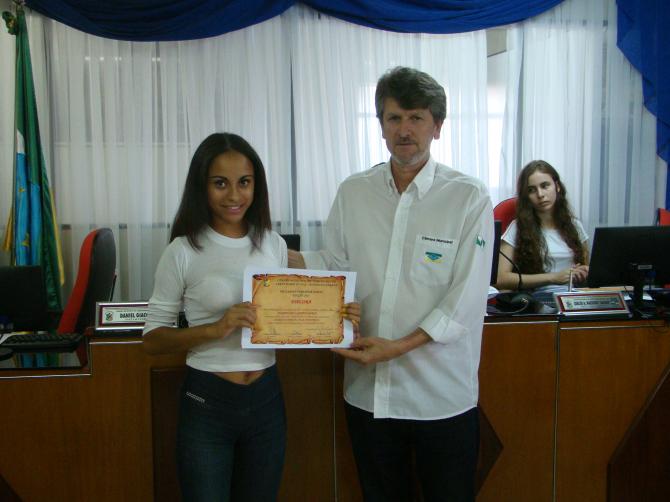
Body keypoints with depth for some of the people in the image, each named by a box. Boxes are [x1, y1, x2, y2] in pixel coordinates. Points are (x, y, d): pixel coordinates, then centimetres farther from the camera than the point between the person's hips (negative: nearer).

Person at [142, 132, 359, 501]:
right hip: (207, 404, -4)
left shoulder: (274, 244, 2)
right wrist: (216, 328, -22)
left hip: (266, 400, 4)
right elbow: (152, 338, -7)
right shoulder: (183, 251, -9)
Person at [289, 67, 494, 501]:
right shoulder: (353, 193, 4)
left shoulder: (470, 198, -8)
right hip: (368, 394, 3)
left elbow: (466, 298, -13)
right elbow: (334, 266, 10)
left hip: (443, 398, -3)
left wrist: (398, 347, -19)